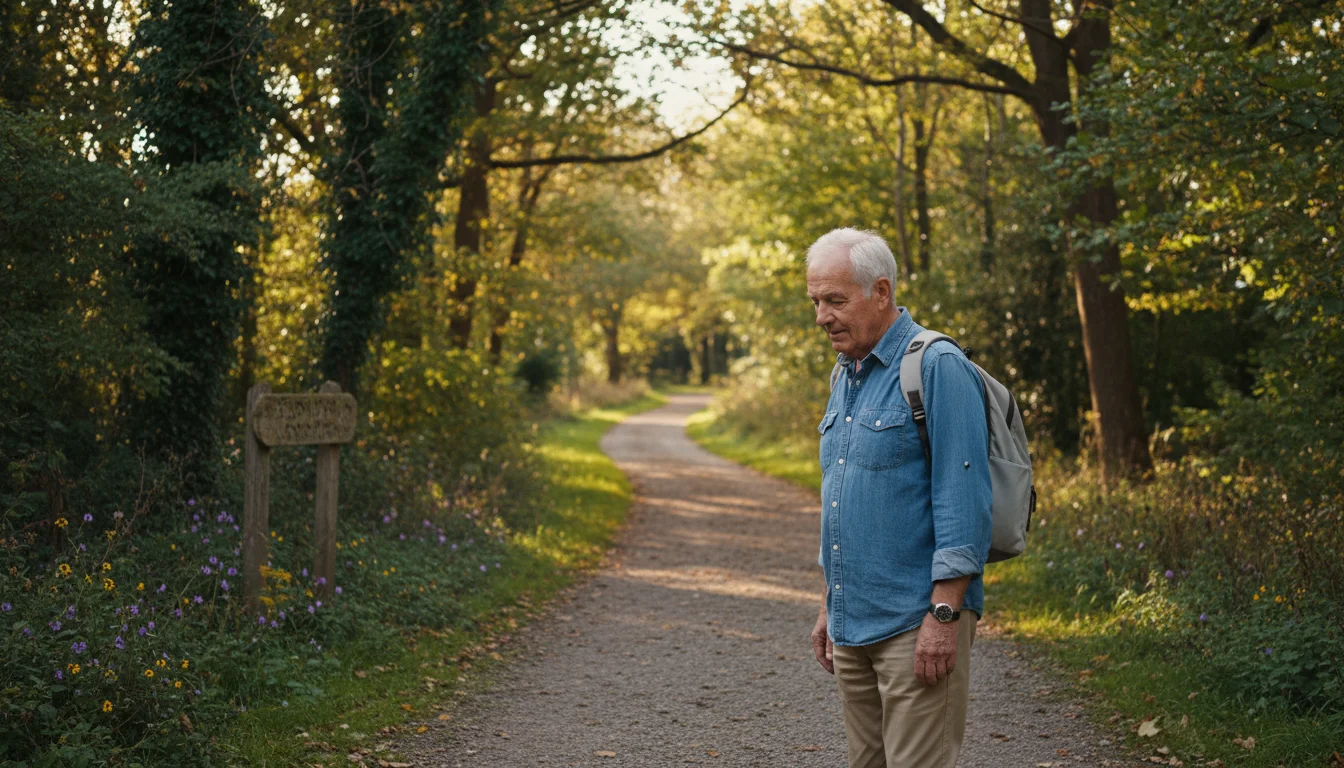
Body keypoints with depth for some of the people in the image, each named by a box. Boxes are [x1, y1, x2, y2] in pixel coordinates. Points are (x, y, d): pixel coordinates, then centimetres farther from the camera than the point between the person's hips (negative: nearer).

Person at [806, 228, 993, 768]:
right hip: (853, 625, 8)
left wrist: (944, 614, -21)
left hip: (915, 623, -8)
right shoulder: (845, 375, 15)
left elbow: (963, 500, -17)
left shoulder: (937, 368, -12)